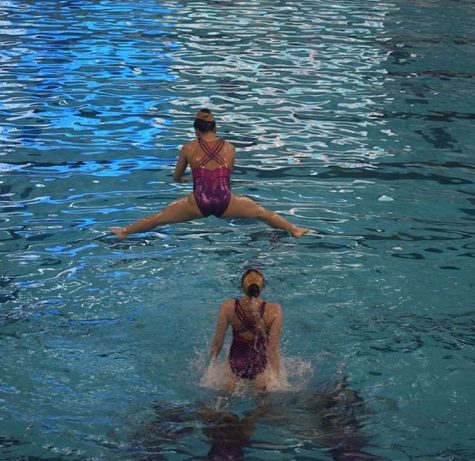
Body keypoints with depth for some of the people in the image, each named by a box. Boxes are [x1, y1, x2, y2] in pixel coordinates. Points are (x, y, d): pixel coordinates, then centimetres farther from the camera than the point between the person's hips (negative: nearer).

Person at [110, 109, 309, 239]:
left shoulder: (189, 148, 4)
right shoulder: (230, 148, 7)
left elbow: (176, 178, 18)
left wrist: (185, 179, 43)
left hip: (198, 204, -1)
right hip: (225, 204, 1)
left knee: (159, 217, 18)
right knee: (262, 212, 22)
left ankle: (125, 231, 29)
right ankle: (294, 230, 31)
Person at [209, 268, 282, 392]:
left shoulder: (228, 307, -13)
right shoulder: (274, 310, -16)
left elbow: (217, 342, -5)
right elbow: (274, 348, -15)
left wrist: (212, 361, 12)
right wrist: (276, 377, -6)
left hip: (235, 365, 1)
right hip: (261, 365, -1)